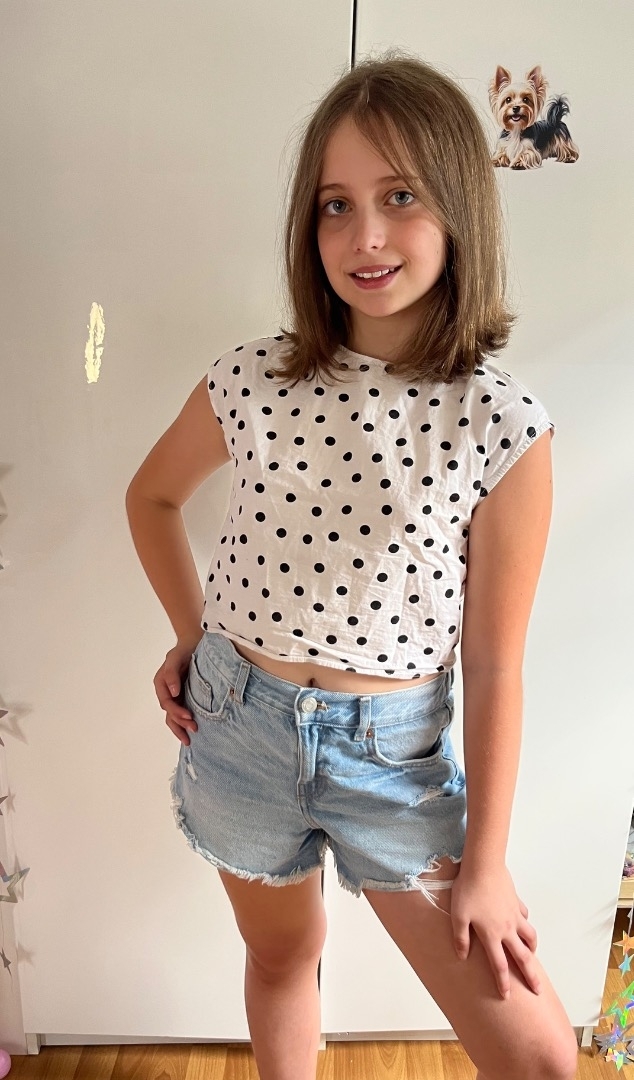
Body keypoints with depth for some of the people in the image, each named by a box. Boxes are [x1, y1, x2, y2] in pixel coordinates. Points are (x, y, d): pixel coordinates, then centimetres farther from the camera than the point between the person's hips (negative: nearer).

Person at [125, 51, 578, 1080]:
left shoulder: (505, 426, -15)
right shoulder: (252, 383, -9)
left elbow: (493, 666, -10)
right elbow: (152, 495, 11)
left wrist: (485, 862, -3)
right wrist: (192, 635, 5)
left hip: (396, 752, -1)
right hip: (239, 722, 2)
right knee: (282, 951, 26)